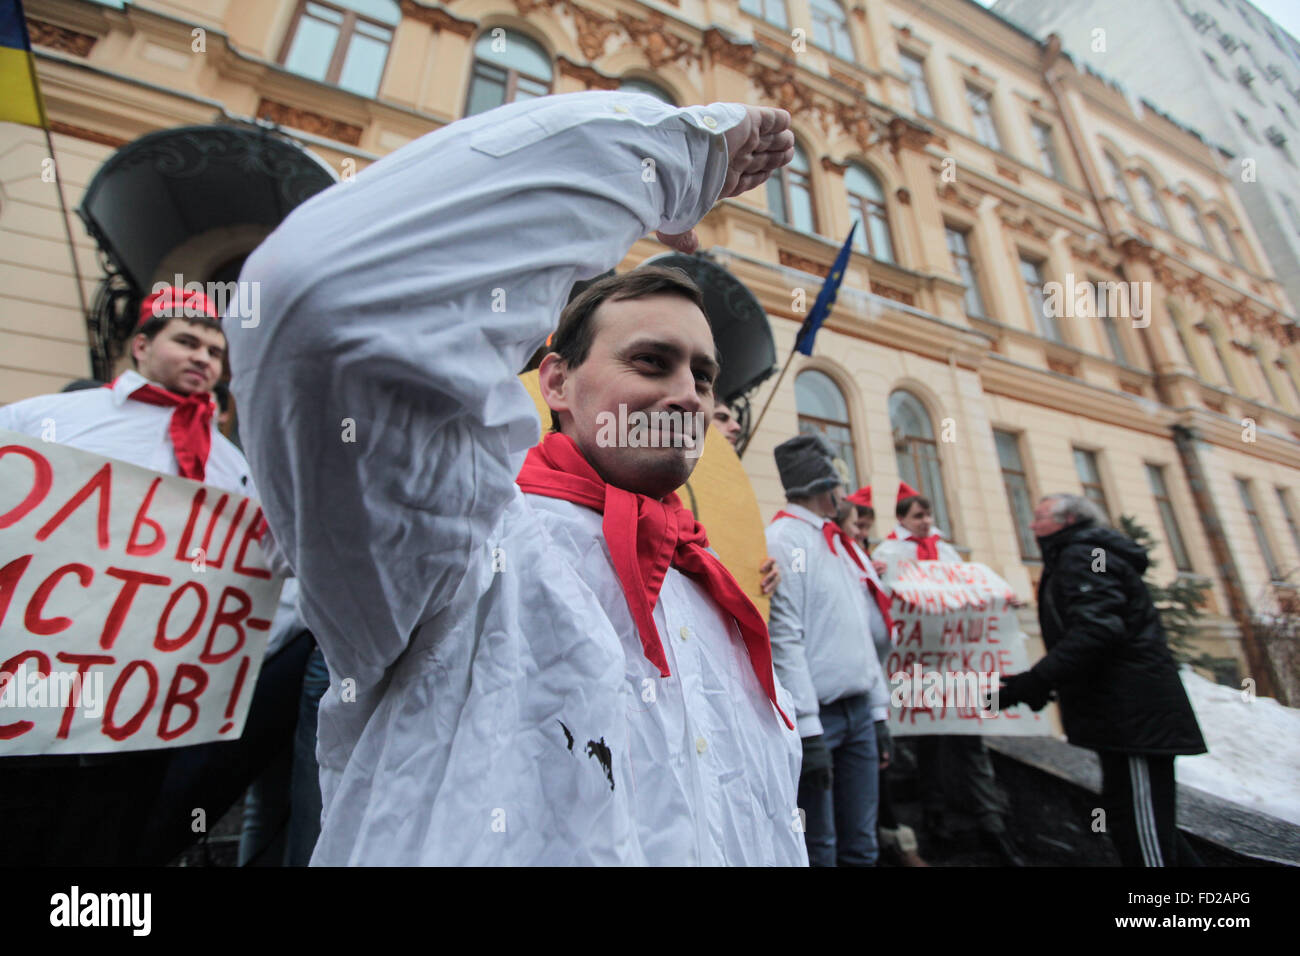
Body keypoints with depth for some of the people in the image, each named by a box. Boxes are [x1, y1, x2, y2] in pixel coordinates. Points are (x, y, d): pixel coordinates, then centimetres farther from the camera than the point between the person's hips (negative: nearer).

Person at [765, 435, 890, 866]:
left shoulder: (840, 542, 14)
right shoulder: (783, 541, -13)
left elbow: (864, 633, 17)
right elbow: (784, 640, -19)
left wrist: (879, 710, 15)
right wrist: (808, 728, -19)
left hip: (860, 712, 8)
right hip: (818, 715, -8)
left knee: (861, 846, 15)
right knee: (819, 849, 5)